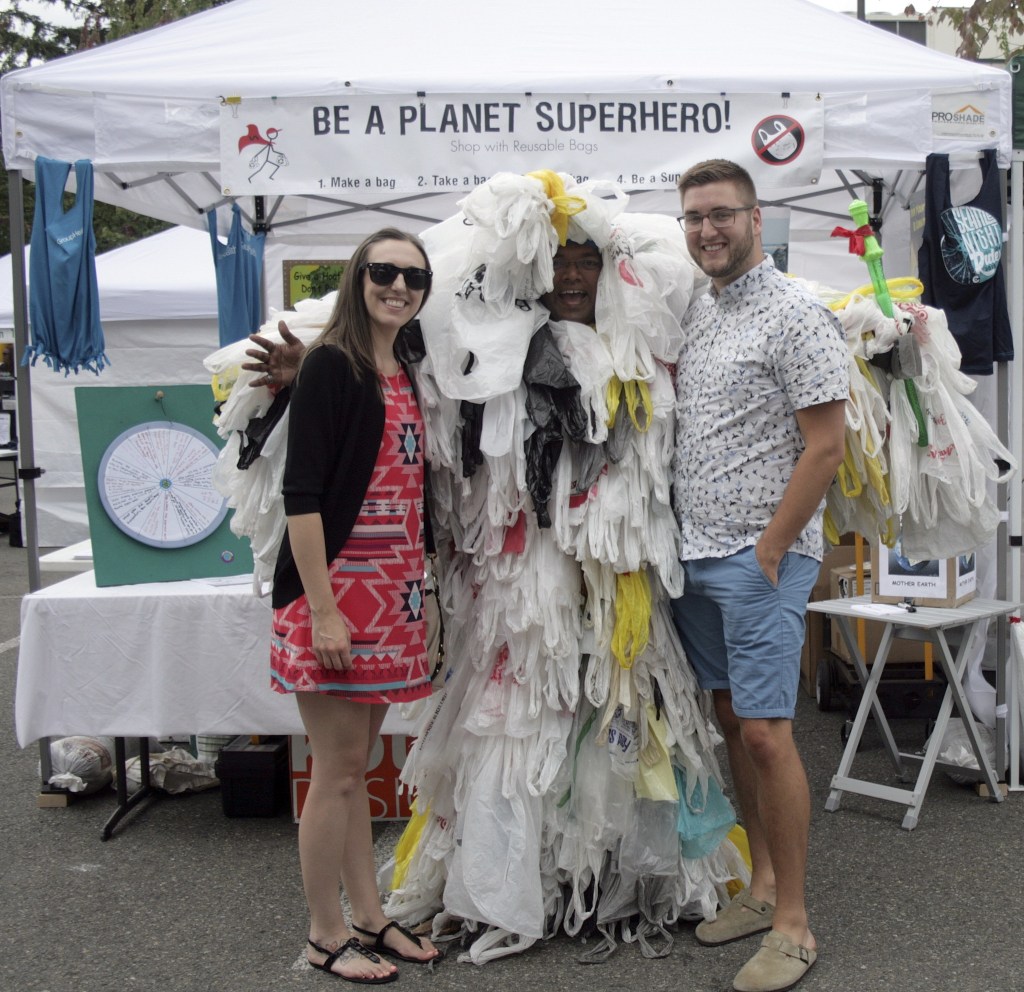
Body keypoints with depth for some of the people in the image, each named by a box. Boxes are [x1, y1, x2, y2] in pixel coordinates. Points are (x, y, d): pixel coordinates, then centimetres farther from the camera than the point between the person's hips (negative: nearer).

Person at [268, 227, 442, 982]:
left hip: (392, 596, 7)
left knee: (359, 764, 16)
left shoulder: (406, 372, 13)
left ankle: (368, 917, 27)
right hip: (335, 594, -7)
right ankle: (327, 936, 17)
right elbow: (301, 492, -16)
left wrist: (419, 585, 15)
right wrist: (322, 609, -20)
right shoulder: (331, 365, -11)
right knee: (337, 770, 2)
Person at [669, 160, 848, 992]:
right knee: (731, 721, 13)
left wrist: (768, 549, -14)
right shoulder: (693, 313, 13)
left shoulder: (795, 315, -10)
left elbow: (827, 446, -14)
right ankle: (761, 884, 25)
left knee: (766, 732, -7)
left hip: (761, 558, -8)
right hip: (695, 553, 8)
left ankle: (793, 924, 4)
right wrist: (695, 544, 12)